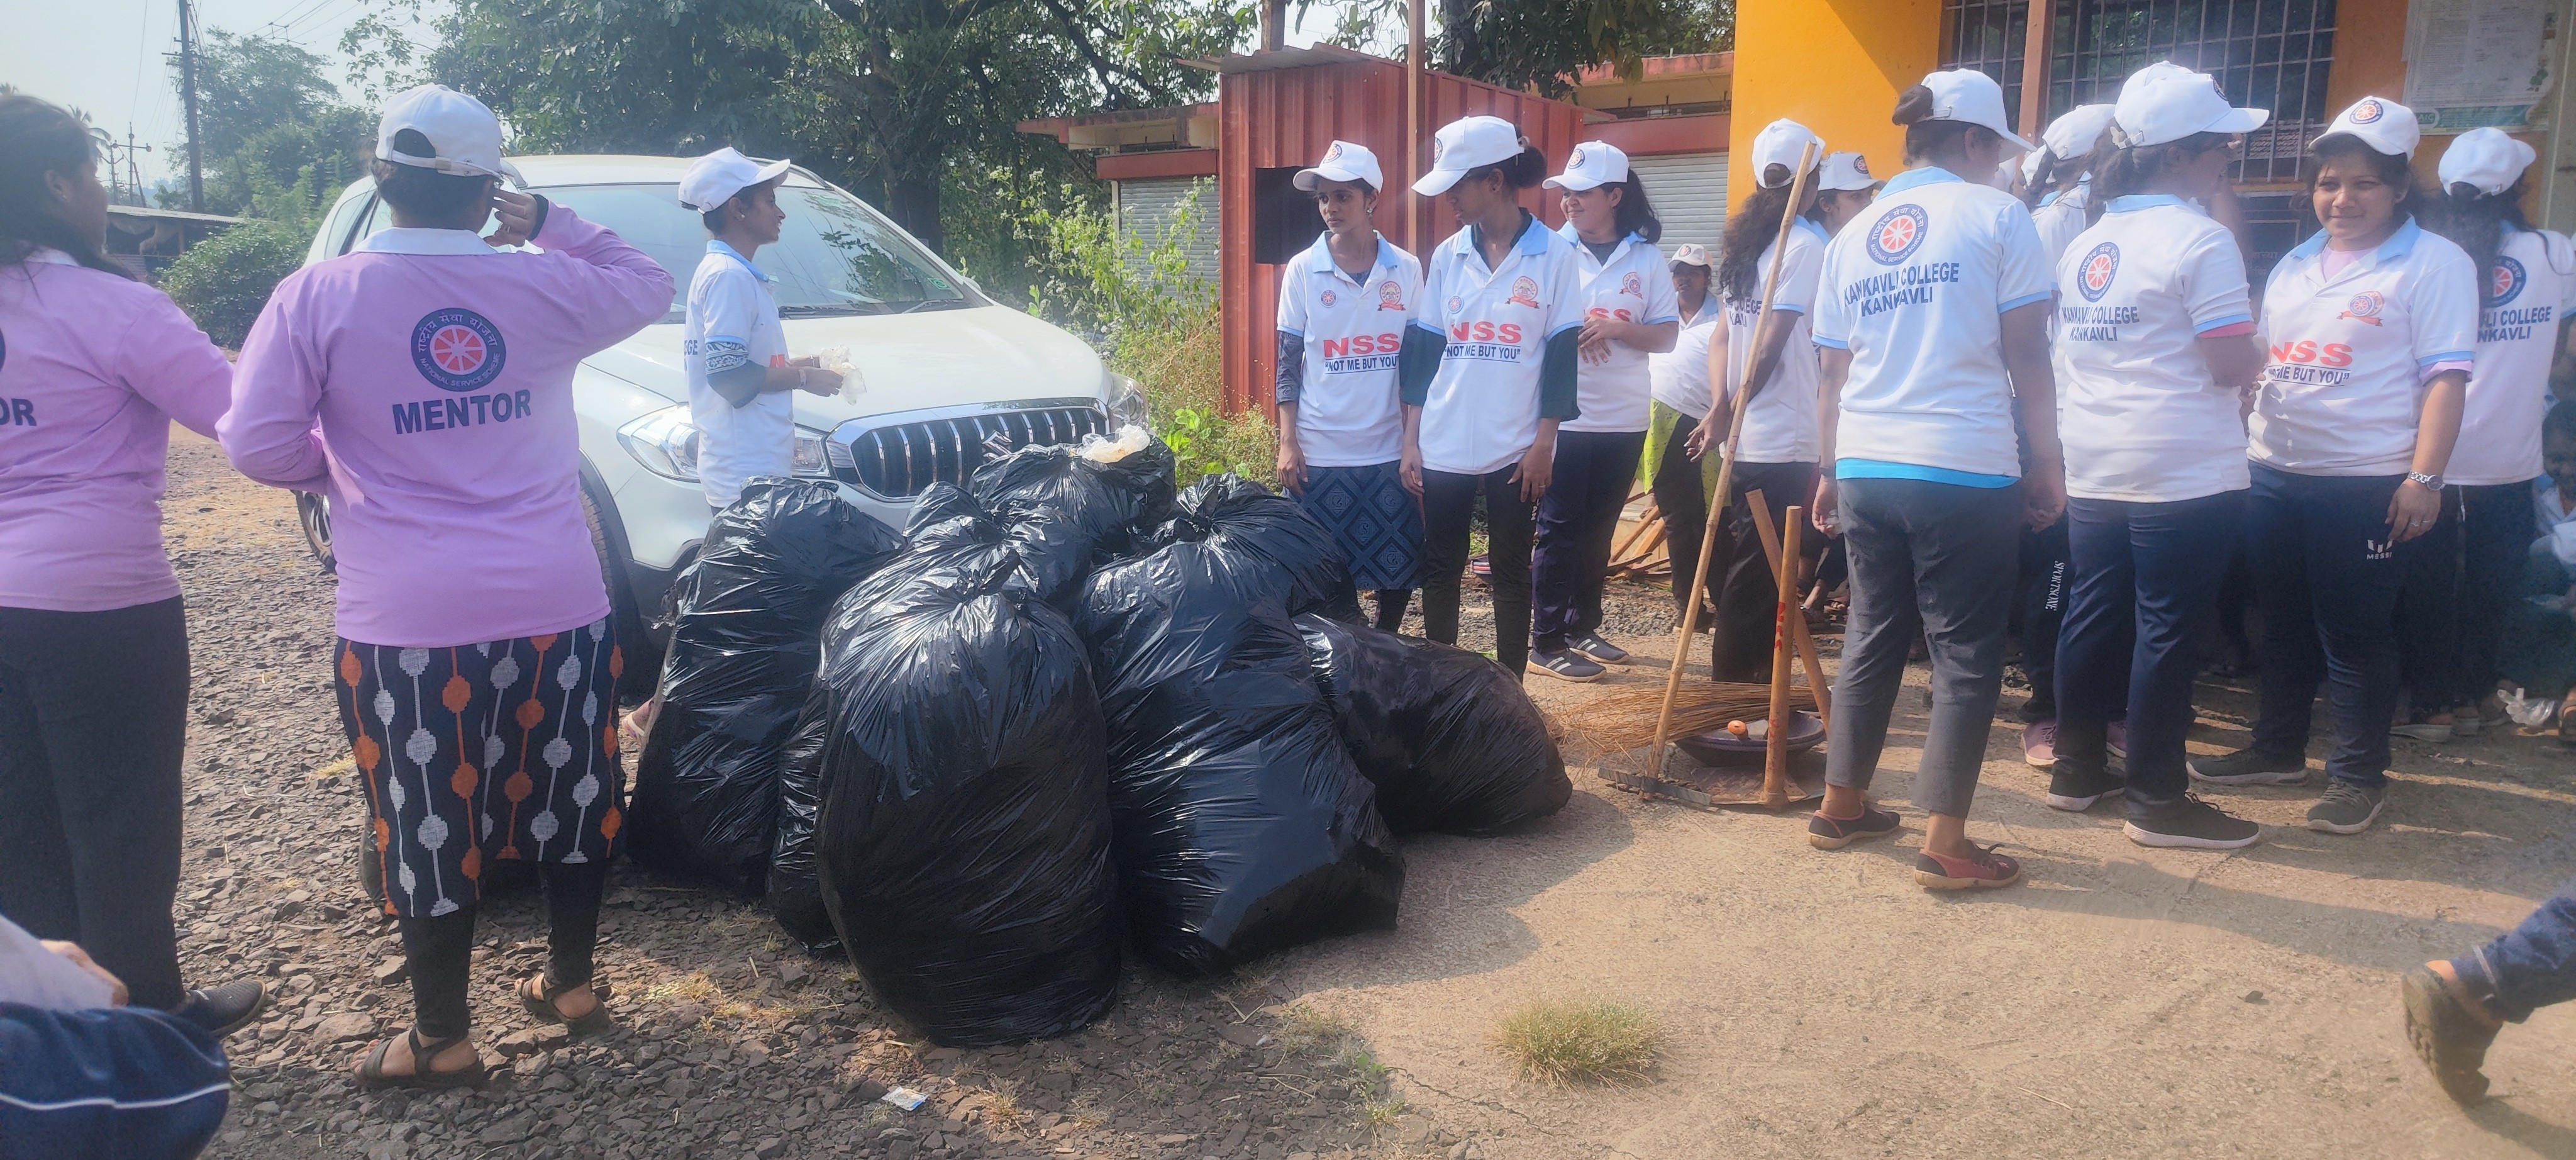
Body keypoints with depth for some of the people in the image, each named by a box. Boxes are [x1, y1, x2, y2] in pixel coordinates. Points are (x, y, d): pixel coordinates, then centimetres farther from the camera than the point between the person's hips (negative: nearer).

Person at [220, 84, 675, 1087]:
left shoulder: (318, 297, -5)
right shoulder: (545, 284, 0)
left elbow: (257, 444, -5)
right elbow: (649, 287, 20)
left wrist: (342, 470, 14)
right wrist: (547, 222, 16)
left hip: (407, 624, -2)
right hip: (558, 604, 2)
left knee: (427, 828, 9)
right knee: (572, 799, 18)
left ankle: (443, 1043, 21)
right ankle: (571, 984, 32)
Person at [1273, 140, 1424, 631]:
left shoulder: (1406, 270, 2)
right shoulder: (1303, 270, 0)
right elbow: (1288, 363, 2)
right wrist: (1287, 442, -5)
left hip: (1390, 450, 1)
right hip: (1321, 453, -1)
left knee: (1399, 571, 5)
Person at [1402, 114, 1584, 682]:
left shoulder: (1554, 255, -4)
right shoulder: (1447, 256, 6)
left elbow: (1561, 357, -4)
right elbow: (1422, 349, 7)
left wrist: (1544, 444, -8)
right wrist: (1410, 441, 4)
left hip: (1515, 448, -3)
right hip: (1443, 446, 3)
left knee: (1510, 571, 7)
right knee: (1440, 569, 8)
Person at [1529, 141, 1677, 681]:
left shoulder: (1647, 258, 2)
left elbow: (1667, 335, 0)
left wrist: (1614, 328, -15)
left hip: (1624, 420, 3)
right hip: (1564, 417, -3)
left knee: (1598, 530, 13)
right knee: (1559, 530, 0)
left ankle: (1583, 628, 26)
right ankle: (1547, 642, 7)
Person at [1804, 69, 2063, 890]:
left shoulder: (1853, 236, 12)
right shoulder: (1997, 216, -2)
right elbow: (2028, 359, -4)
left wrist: (1830, 471, 20)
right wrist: (2048, 464, 2)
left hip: (1864, 468, 6)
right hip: (1966, 470, -5)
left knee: (1873, 639, 17)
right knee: (1967, 655, 3)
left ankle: (1842, 807, 25)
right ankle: (1945, 845, 4)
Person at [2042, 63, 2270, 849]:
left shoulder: (2084, 246, 11)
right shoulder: (2200, 240, -13)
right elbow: (2234, 365, -17)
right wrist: (2257, 355, 3)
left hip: (2093, 471, 8)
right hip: (2185, 474, -7)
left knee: (2093, 618, 14)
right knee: (2166, 633, -1)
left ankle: (2077, 770, 24)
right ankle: (2158, 801, 7)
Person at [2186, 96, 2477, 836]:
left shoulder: (2433, 264, -4)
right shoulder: (2295, 266, 16)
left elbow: (2445, 378, -10)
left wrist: (2425, 478, -17)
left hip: (2367, 487, -6)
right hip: (2274, 475, 6)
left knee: (2354, 637, 0)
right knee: (2285, 625, 16)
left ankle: (2359, 775, 13)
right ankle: (2278, 749, 30)